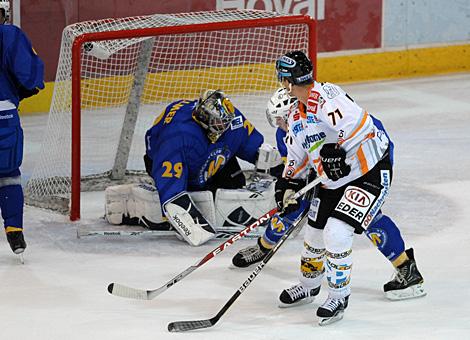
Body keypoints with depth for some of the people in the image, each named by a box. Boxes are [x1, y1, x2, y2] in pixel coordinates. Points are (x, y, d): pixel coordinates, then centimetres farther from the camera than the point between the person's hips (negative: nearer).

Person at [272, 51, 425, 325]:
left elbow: (357, 122, -36)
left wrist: (339, 151, -37)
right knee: (316, 231, 16)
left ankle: (339, 296, -3)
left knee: (337, 230, -19)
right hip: (335, 182, 10)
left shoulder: (324, 96, -23)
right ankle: (309, 284, 42)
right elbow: (297, 154, 21)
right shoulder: (296, 117, 9)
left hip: (371, 171, -10)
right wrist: (287, 184, 13)